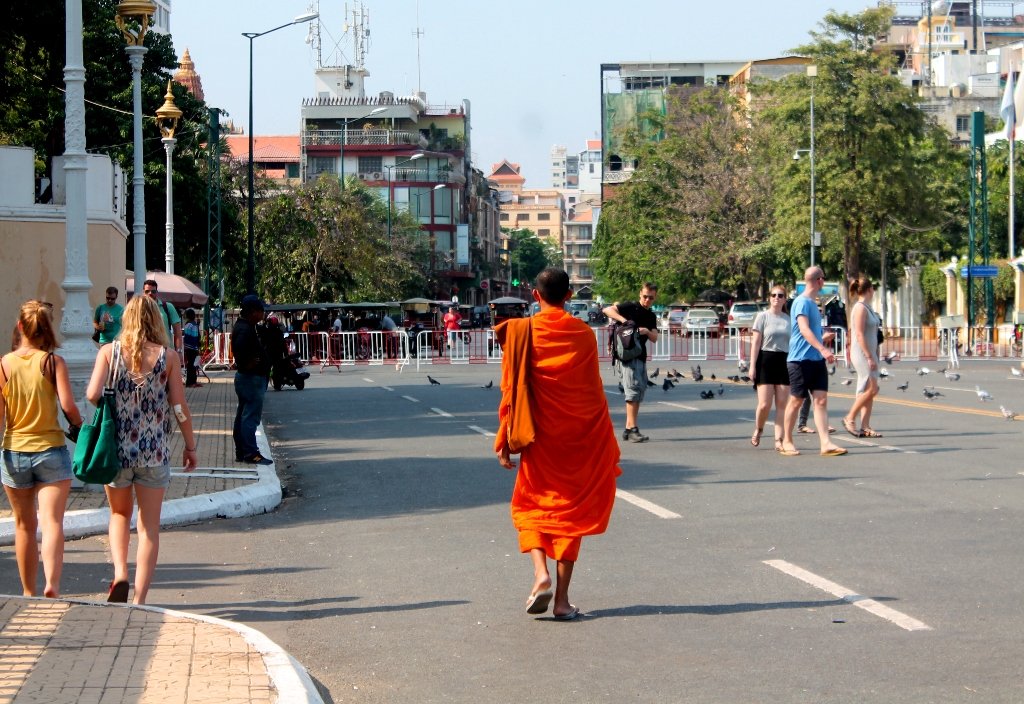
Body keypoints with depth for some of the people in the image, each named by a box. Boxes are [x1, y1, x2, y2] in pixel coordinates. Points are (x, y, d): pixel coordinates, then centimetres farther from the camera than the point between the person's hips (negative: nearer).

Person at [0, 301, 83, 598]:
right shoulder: (53, 362, -7)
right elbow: (68, 406, -14)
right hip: (51, 450, -2)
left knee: (25, 526, 15)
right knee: (52, 521, -7)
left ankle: (29, 593, 24)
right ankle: (52, 582, -28)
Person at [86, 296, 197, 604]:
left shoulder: (109, 352, -3)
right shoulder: (167, 356, -3)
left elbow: (92, 394, -13)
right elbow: (180, 406, -3)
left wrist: (113, 407, 8)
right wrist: (190, 445, 7)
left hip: (116, 448, 1)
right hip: (154, 452, -1)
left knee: (119, 514, 21)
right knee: (149, 526, 8)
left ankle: (119, 574, -1)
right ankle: (139, 598, 6)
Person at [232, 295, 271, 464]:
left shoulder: (244, 326, 14)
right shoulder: (245, 329, -20)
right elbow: (240, 349, -32)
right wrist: (246, 365, -18)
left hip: (246, 377, 11)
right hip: (252, 378, -11)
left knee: (243, 416, 14)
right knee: (251, 417, -9)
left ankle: (241, 452, 19)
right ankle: (250, 453, -8)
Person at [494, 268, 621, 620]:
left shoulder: (521, 331, -6)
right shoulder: (584, 334, -2)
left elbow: (511, 390, -6)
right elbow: (595, 391, 3)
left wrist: (504, 440, 0)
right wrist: (606, 443, 13)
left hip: (539, 438, -1)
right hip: (580, 437, 1)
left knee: (530, 506, 15)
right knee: (571, 510, 8)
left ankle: (541, 575, -9)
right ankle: (562, 598, 4)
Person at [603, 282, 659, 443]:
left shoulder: (651, 317, 16)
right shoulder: (631, 307, -4)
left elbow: (654, 338, 7)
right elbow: (607, 310, -17)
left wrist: (647, 331, -14)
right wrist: (623, 320, -28)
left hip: (641, 357, 8)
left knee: (639, 393, 10)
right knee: (633, 390, -16)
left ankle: (628, 429, 16)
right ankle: (632, 429, -19)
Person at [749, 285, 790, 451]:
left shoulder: (788, 319, 12)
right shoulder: (763, 316, 2)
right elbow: (756, 342, -2)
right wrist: (752, 365, -9)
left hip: (784, 362, 3)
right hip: (766, 360, -3)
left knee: (782, 403, -1)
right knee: (764, 404, -8)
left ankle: (779, 440, 1)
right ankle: (758, 430, 19)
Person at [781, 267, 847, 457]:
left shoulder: (812, 304, 18)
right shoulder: (802, 302, -11)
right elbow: (804, 330, -24)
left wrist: (822, 339, 41)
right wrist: (823, 349, -33)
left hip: (817, 360, 8)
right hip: (800, 359, -8)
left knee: (821, 400, -3)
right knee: (796, 400, 2)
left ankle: (825, 443, -10)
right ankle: (787, 441, 15)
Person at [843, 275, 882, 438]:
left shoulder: (867, 308, 15)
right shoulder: (860, 308, -13)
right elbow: (859, 334, -19)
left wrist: (874, 356, 20)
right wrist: (869, 357, -21)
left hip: (869, 353, 9)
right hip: (862, 353, -9)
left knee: (868, 391, 6)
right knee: (871, 389, -12)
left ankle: (865, 427, 5)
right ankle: (850, 418, -3)